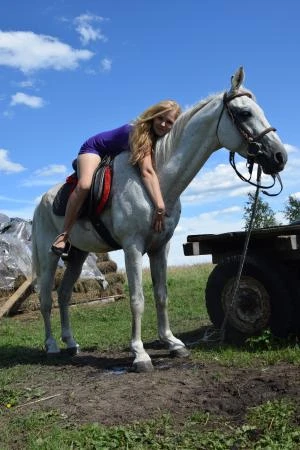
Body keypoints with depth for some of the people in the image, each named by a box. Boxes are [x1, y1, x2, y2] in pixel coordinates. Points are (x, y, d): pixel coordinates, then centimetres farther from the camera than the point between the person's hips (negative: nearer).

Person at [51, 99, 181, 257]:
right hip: (95, 148, -8)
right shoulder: (140, 132, -37)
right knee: (85, 185, -30)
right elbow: (147, 171, -50)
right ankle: (65, 234, -19)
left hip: (117, 156, 8)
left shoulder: (160, 140, -14)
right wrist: (160, 206, -59)